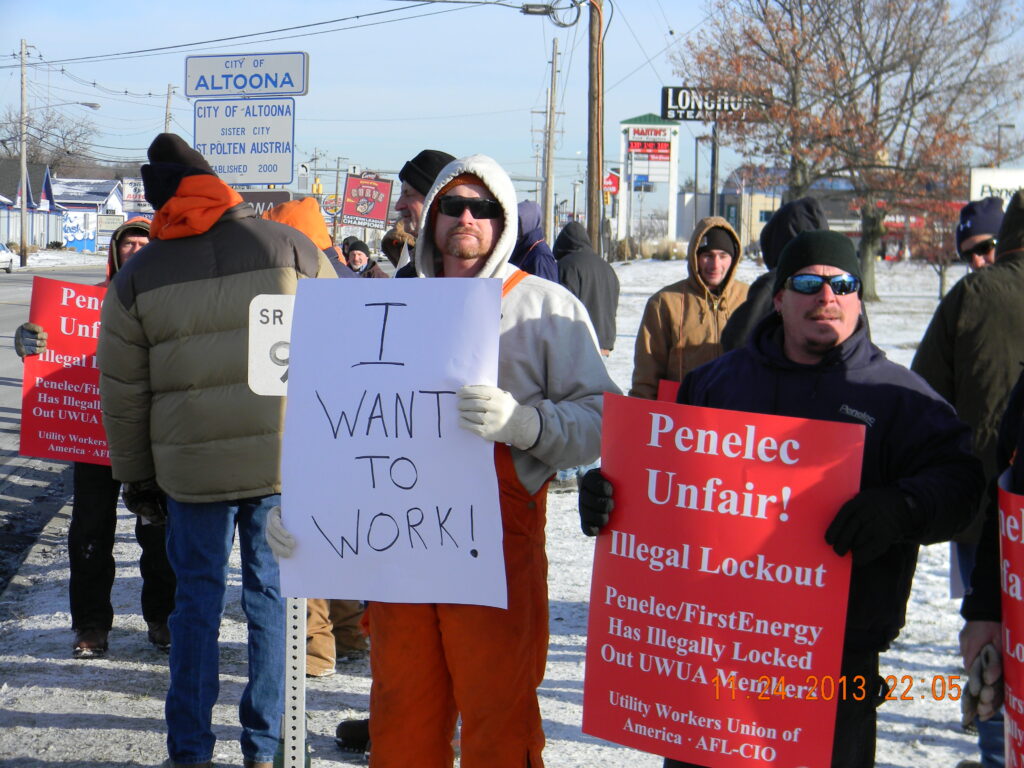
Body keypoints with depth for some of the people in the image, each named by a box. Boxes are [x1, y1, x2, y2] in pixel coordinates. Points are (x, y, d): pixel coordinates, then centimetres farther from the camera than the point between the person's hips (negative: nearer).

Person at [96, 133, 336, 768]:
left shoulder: (138, 276, 4)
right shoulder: (289, 246, 0)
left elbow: (122, 391, 7)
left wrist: (136, 477, 17)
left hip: (191, 465, 1)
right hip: (284, 456, 0)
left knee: (198, 598, 12)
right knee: (272, 595, 10)